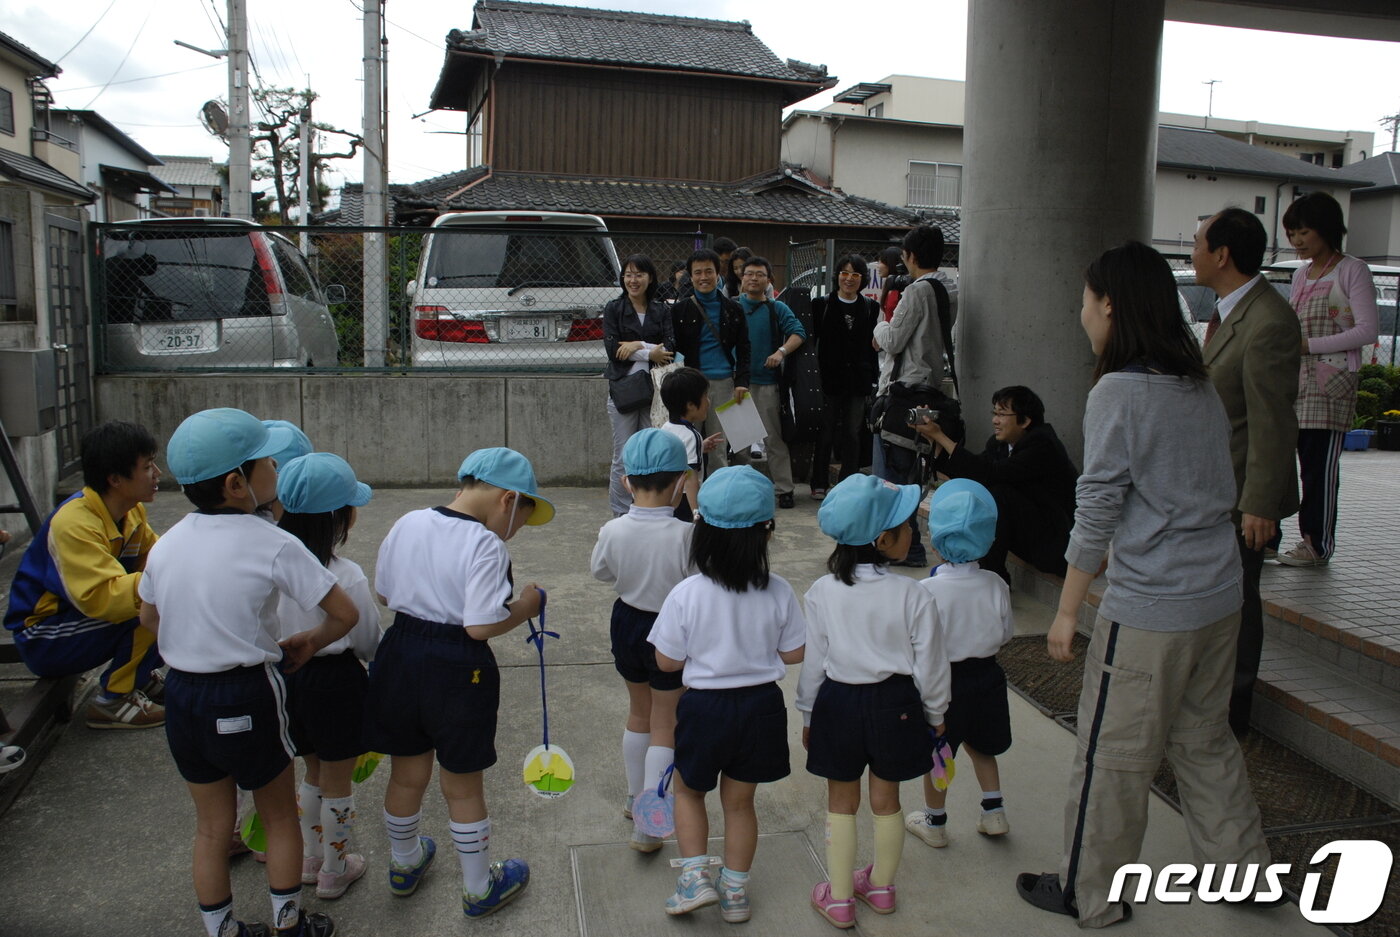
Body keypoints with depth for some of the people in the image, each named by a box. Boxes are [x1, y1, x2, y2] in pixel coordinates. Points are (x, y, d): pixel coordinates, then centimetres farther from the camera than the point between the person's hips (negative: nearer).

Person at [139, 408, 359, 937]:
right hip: (245, 699, -5)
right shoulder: (273, 545, -18)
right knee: (280, 817, 18)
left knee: (211, 825, 21)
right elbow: (344, 614, -16)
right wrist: (308, 644, 3)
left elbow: (150, 620, 14)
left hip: (181, 696, 5)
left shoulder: (167, 544, -1)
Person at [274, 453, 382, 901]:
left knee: (313, 775, 26)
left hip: (287, 675, 6)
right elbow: (368, 641, -13)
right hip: (335, 682, -5)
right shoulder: (346, 577, -26)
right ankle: (335, 872, 31)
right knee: (337, 784, 14)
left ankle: (311, 860, 42)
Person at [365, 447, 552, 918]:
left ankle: (404, 865, 48)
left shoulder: (406, 524, 0)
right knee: (463, 787, 12)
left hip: (400, 657, 6)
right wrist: (526, 606, -9)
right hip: (457, 670, -6)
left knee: (406, 775, 24)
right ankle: (480, 889, 31)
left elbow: (384, 593, 10)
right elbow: (482, 626, -25)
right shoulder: (485, 545, -21)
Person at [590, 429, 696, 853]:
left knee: (639, 713, 25)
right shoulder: (685, 534, -28)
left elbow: (600, 571, 3)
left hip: (627, 623, 4)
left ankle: (635, 798, 44)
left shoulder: (613, 530, -16)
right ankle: (647, 826, 14)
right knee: (664, 726, 11)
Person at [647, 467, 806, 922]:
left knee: (688, 790, 23)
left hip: (704, 707, -2)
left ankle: (695, 875, 15)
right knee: (740, 801, 19)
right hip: (761, 705, 2)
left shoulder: (686, 594, -19)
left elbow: (667, 661, -10)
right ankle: (735, 891, 31)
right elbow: (793, 654, -3)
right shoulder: (778, 592, -14)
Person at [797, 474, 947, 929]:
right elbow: (929, 667, -9)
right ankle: (882, 887, 39)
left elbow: (812, 664, -5)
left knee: (841, 800, 16)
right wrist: (935, 715, 8)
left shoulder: (822, 592, -13)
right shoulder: (913, 596, -18)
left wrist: (808, 716, 9)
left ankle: (839, 898, 27)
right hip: (895, 704, 0)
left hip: (839, 703, 0)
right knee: (886, 798, 19)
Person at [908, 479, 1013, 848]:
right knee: (980, 745, 26)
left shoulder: (927, 590, -24)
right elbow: (1004, 634, 0)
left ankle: (935, 822, 30)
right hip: (986, 676, 4)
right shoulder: (995, 585, -12)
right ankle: (994, 811, 31)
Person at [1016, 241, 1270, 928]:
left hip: (1149, 609, -8)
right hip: (1219, 594, 8)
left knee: (1113, 755, 7)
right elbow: (1213, 490, 16)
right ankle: (1244, 869, 36)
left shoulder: (1117, 392, -15)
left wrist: (1067, 611, -8)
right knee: (1204, 741, 22)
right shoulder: (1201, 388, 8)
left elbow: (1096, 511, -16)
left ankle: (1090, 895, 22)